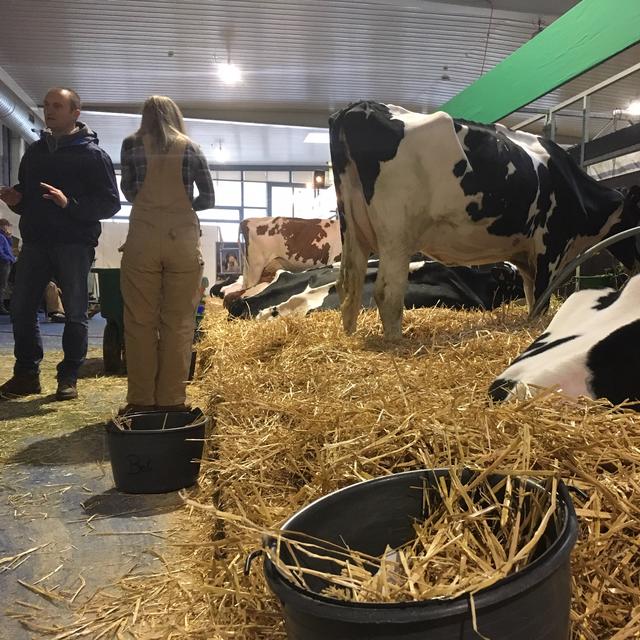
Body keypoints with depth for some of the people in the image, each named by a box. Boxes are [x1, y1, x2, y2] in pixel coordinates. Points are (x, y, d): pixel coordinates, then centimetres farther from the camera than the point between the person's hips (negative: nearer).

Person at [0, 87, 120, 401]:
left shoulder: (92, 154, -1)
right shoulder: (35, 151, 17)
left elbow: (110, 203, -9)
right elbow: (25, 193, 25)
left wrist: (70, 204, -23)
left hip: (74, 243, -5)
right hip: (35, 240, 6)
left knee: (75, 313, 0)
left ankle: (68, 378, 11)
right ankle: (26, 374, 15)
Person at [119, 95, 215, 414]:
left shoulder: (131, 144, 9)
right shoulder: (191, 149, 10)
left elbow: (128, 192, 15)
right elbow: (208, 199, 8)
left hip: (143, 238, 0)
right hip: (183, 239, 1)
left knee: (140, 321, 4)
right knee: (179, 322, 4)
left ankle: (141, 400, 7)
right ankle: (171, 400, 6)